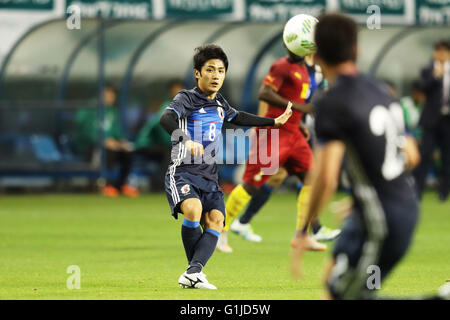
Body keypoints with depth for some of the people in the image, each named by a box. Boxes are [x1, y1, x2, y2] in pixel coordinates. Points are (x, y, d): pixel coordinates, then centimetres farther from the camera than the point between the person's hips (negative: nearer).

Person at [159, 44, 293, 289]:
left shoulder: (219, 103, 17)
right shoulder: (186, 99, -7)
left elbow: (238, 117, 38)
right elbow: (166, 118, -28)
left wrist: (274, 122, 44)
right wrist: (187, 141, -46)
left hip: (209, 177, 7)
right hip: (182, 172, -7)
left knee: (215, 220, -16)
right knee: (193, 209, -32)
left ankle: (192, 274, -27)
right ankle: (195, 268, -16)